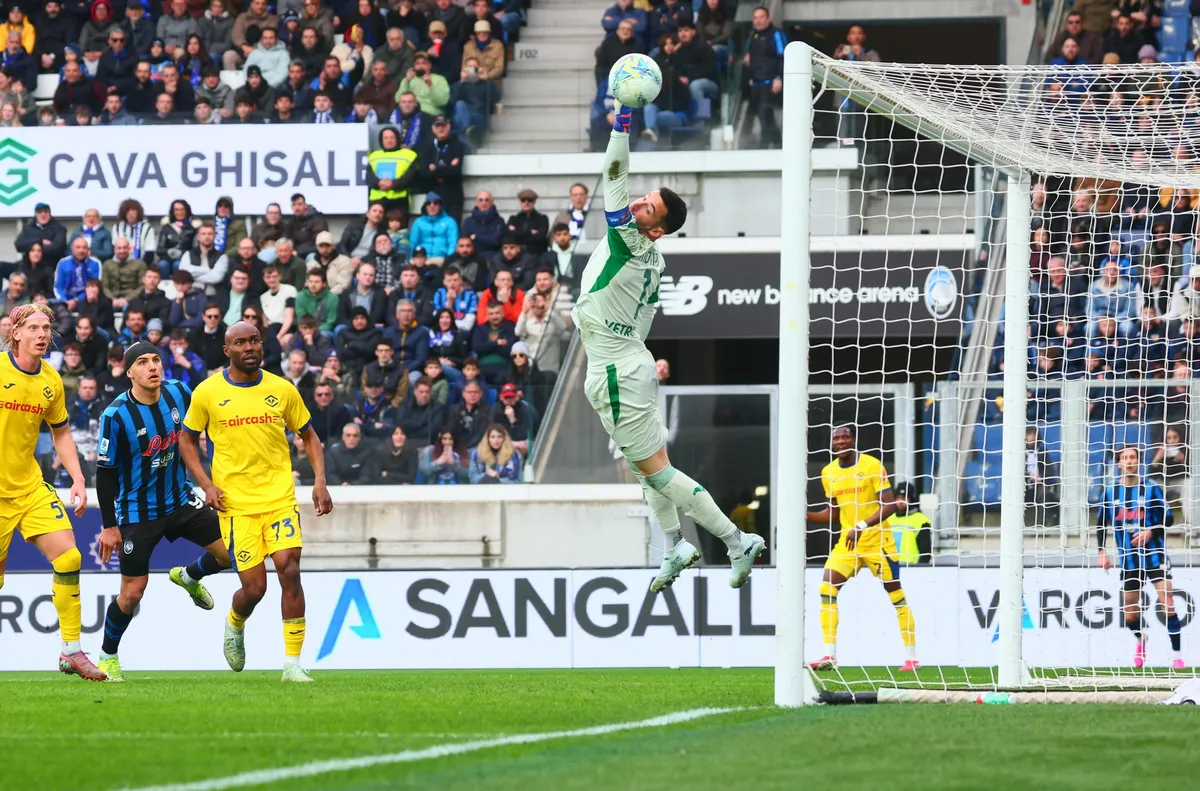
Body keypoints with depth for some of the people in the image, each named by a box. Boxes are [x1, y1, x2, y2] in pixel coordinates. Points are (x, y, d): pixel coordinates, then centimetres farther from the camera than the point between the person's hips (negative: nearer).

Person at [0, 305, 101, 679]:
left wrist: (78, 479, 6)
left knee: (69, 557, -8)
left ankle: (71, 652, -2)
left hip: (30, 487, 5)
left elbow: (61, 433, 17)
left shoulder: (51, 381, 5)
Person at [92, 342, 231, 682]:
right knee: (132, 593, -2)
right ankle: (107, 656, 21)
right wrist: (109, 525, -11)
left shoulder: (178, 393, -7)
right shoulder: (116, 415, -20)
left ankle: (188, 577, 28)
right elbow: (105, 472, -13)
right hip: (137, 511, -4)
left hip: (180, 500, 4)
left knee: (230, 550, -4)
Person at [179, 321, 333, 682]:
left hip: (280, 498, 1)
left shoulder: (282, 390, 3)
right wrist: (206, 484, -2)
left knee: (289, 570, -16)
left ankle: (292, 663, -8)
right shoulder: (207, 393, -1)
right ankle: (234, 624, 33)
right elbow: (187, 439, 11)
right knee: (254, 587, -5)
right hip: (235, 503, -1)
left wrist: (320, 482, 1)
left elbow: (309, 436, 15)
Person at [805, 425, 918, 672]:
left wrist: (862, 526, -26)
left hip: (876, 538, -5)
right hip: (848, 540, 5)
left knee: (895, 592, 1)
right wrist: (807, 515, -1)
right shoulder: (829, 473, 7)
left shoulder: (872, 465, -11)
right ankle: (830, 656, -10)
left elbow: (889, 504, -16)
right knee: (827, 589, -11)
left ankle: (912, 657, 9)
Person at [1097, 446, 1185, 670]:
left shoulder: (1152, 488, -3)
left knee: (1167, 603, -15)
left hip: (1154, 554, -3)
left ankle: (1176, 655, -10)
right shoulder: (1111, 491, 4)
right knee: (1129, 614, 6)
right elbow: (1101, 523, 14)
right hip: (1128, 559, 3)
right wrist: (1102, 552, 5)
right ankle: (1141, 639, 39)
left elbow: (1168, 519, 0)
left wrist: (1151, 531, -17)